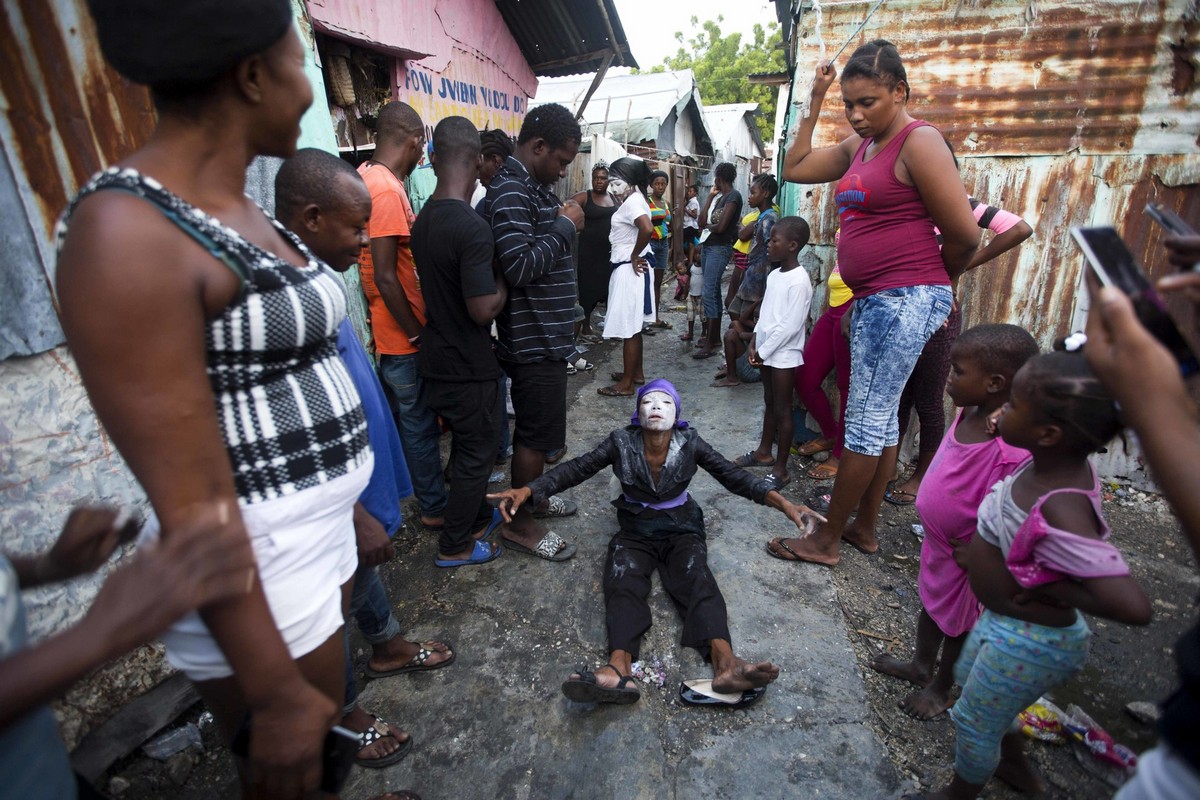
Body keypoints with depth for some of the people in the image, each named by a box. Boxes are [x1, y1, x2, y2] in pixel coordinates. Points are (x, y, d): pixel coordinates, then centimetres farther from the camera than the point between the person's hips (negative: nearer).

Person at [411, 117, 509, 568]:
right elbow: (484, 309, -27)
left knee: (467, 446, 23)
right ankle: (455, 545, 23)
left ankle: (476, 516, 41)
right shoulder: (472, 228, -23)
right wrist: (505, 281, -9)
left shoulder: (423, 220, 5)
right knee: (475, 454, 8)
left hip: (437, 360, 9)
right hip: (467, 368, -8)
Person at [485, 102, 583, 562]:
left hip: (544, 336, 10)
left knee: (537, 429, 21)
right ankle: (520, 523, 18)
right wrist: (566, 226, -19)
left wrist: (564, 223, 6)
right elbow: (519, 267, -27)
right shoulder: (511, 191, -18)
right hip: (534, 340, -10)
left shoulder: (532, 187, 14)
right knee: (535, 434, 1)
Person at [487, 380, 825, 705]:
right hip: (635, 531, 0)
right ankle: (618, 670, -51)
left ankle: (725, 664, -51)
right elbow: (575, 469, -9)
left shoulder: (689, 443, -4)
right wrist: (526, 491, -22)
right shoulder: (622, 442, -5)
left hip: (681, 528, 0)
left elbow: (734, 476, -6)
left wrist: (783, 504, -19)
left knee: (696, 579, -29)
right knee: (623, 584, -28)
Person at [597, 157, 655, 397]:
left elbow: (647, 229, -34)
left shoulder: (632, 201, -17)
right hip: (630, 270, 10)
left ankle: (626, 384, 5)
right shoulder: (634, 199, 13)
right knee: (633, 326, 17)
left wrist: (634, 256, -21)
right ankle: (637, 373, 29)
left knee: (628, 328, -3)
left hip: (628, 270, -10)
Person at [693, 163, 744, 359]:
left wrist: (708, 226, 0)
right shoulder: (719, 196, 15)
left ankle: (710, 345, -11)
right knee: (713, 291, 12)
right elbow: (702, 219, 9)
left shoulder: (733, 196, -11)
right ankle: (715, 336, 21)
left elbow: (721, 227, -20)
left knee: (709, 293, -13)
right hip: (707, 246, 9)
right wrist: (710, 196, 9)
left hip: (719, 248, -9)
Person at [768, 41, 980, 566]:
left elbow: (964, 234, -12)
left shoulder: (918, 143, -10)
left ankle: (825, 541, 6)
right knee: (879, 416, 13)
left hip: (905, 301, -9)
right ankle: (864, 528, 25)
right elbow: (794, 169, 22)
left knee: (866, 419, -5)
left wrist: (929, 281, 5)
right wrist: (814, 103, 16)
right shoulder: (858, 146, 15)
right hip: (872, 302, 9)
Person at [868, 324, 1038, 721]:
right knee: (931, 602, 28)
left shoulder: (1014, 450, -35)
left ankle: (941, 688, 44)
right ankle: (921, 665, 53)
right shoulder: (971, 413, -8)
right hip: (938, 540, 8)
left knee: (957, 624, 18)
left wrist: (978, 555, -21)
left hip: (967, 557, -8)